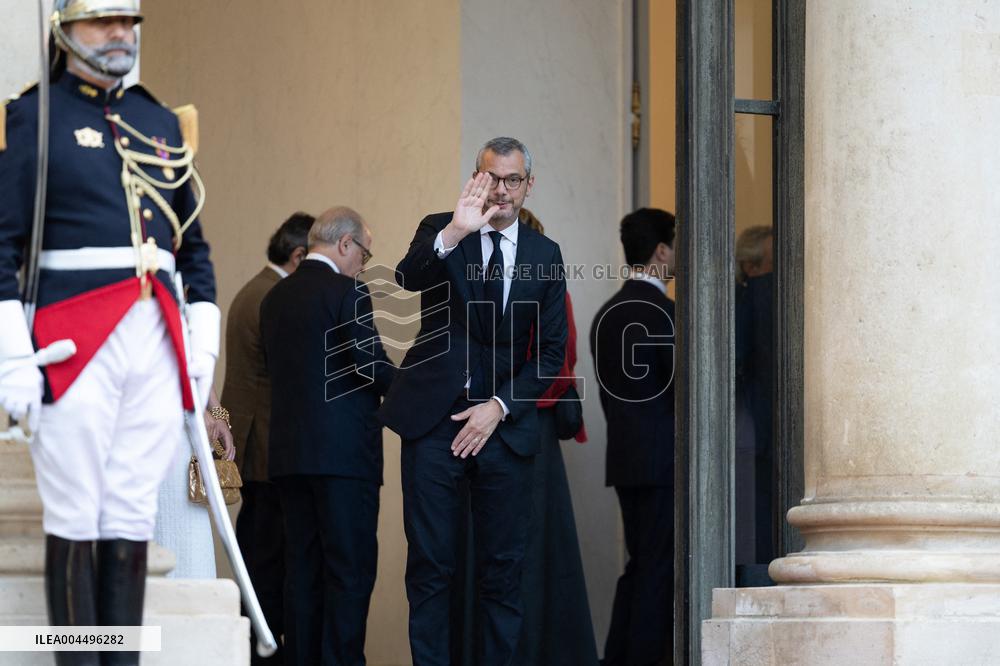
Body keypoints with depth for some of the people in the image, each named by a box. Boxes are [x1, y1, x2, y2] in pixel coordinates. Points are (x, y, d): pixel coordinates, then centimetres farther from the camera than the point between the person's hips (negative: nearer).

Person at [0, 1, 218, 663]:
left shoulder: (162, 122, 18)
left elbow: (193, 242, 21)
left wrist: (205, 341, 12)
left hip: (159, 337, 5)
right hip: (75, 341, -5)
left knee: (133, 518, 4)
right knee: (75, 520, -4)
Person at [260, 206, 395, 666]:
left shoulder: (275, 297, 13)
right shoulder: (347, 292, -9)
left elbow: (276, 370, 16)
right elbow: (372, 365, -15)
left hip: (287, 452, 7)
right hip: (343, 451, -7)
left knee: (303, 569, 9)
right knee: (351, 569, -5)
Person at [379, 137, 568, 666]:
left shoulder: (545, 255, 9)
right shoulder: (439, 231, 2)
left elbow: (552, 350, 7)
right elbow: (408, 278, -20)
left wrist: (499, 407, -5)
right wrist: (451, 235, -38)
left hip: (503, 422, 2)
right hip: (433, 420, -2)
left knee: (503, 567, 2)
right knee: (430, 563, -1)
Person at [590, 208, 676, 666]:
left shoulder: (608, 314, 13)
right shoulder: (662, 311, -13)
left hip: (625, 457, 8)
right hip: (662, 458, -8)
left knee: (639, 567, 13)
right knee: (658, 572, -6)